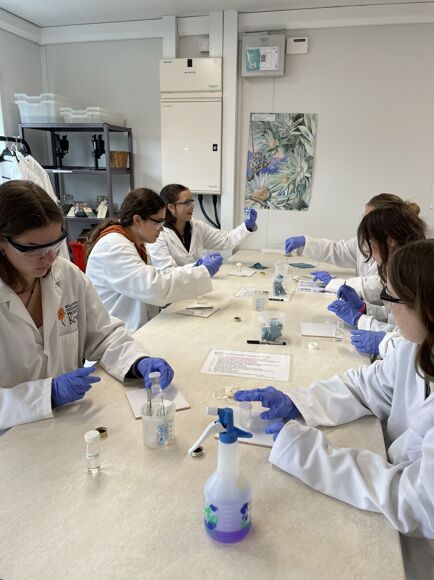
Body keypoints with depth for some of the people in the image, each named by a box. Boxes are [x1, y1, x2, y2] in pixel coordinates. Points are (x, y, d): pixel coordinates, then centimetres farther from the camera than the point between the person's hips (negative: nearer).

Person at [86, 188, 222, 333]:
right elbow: (154, 287, -28)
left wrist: (193, 269, 1)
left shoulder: (133, 244, 10)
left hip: (139, 327, 8)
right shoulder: (113, 247, -19)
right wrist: (203, 272, -20)